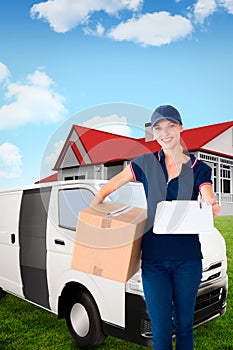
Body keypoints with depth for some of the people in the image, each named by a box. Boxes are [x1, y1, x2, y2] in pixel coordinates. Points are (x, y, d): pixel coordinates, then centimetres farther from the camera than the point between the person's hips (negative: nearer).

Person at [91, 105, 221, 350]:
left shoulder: (199, 169, 1)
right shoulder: (146, 164, 1)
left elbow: (209, 203, -13)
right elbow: (109, 186, 7)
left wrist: (212, 208, -36)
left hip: (188, 258, 1)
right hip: (153, 259, 0)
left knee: (184, 325, 16)